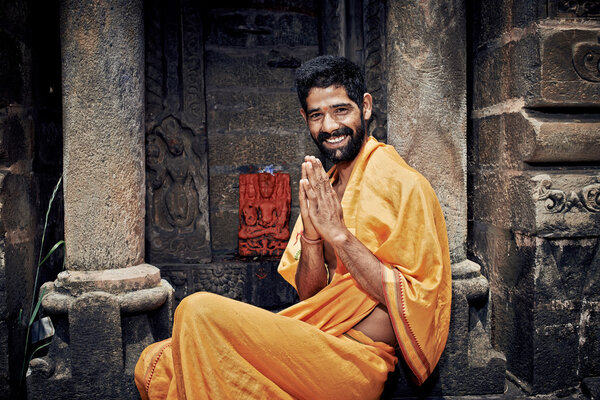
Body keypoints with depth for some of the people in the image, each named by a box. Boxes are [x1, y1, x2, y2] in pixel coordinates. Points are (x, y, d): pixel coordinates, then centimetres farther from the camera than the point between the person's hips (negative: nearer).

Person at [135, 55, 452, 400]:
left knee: (200, 310, -21)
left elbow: (414, 303, -14)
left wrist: (339, 233, -18)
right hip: (315, 343, 7)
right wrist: (311, 235, -8)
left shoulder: (401, 184, -8)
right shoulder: (323, 188, 13)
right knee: (155, 365, -5)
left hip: (356, 360, -6)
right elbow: (309, 296, 12)